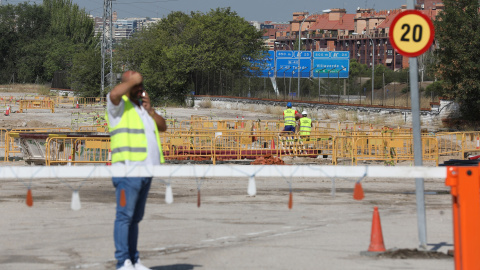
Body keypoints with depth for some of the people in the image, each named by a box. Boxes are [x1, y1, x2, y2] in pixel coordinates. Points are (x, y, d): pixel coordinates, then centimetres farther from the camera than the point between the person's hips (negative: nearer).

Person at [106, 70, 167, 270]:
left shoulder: (142, 107, 23)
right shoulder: (120, 106, -1)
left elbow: (163, 126, 19)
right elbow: (114, 94, -25)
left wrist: (150, 110, 5)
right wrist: (132, 80, -10)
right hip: (128, 169, -8)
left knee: (136, 217, 11)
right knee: (125, 215, -10)